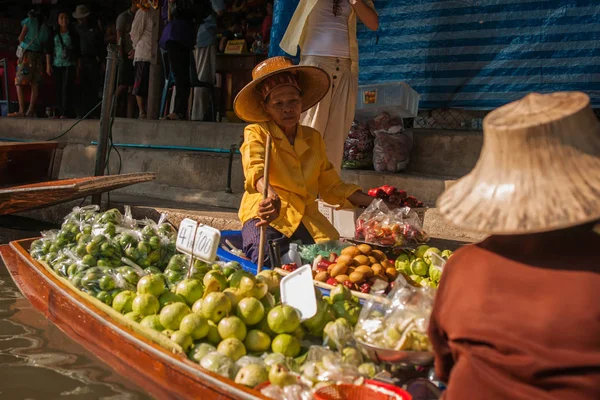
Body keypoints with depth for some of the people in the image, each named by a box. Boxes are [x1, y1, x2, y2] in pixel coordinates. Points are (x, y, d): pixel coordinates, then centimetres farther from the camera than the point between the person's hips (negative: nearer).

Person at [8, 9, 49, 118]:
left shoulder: (29, 21, 2)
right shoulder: (44, 26, 14)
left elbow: (21, 37, -2)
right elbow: (45, 43, 10)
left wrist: (22, 43, 17)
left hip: (27, 54, -5)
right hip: (39, 55, 5)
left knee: (19, 83, -4)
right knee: (35, 84, 4)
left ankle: (21, 111, -15)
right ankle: (31, 111, 1)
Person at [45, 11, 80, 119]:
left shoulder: (73, 35, 7)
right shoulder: (54, 34, 10)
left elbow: (77, 52, 7)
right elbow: (49, 51, 10)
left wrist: (78, 66, 3)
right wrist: (48, 65, 2)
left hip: (69, 65, -3)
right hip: (56, 65, 3)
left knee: (67, 88, -13)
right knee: (59, 90, 4)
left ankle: (65, 113, -16)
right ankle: (60, 112, 10)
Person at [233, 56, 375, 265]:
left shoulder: (313, 138, 17)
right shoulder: (256, 133, 2)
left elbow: (332, 186, 21)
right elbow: (255, 169, -20)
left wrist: (373, 203, 9)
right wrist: (271, 195, -43)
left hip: (307, 218, 4)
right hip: (268, 216, -4)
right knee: (267, 262, -32)